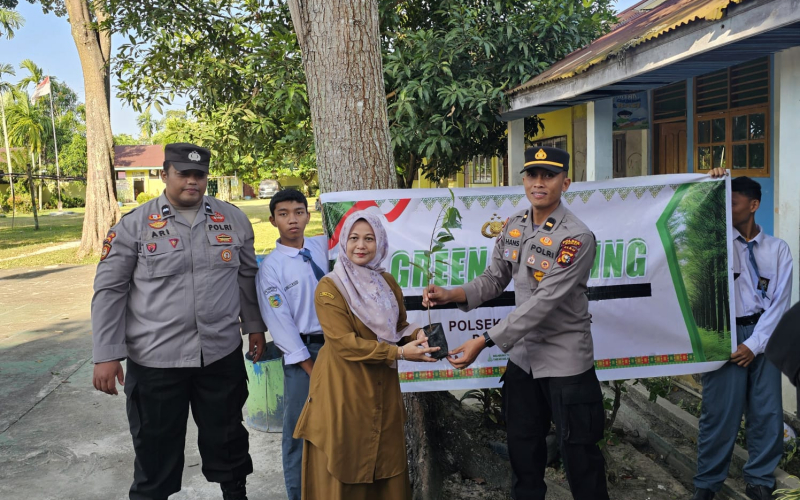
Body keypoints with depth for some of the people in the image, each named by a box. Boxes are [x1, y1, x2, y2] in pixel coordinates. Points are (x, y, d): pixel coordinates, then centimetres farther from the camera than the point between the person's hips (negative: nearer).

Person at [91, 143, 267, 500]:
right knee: (155, 447, 12)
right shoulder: (134, 225, -6)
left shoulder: (233, 219, 3)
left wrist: (254, 326, 13)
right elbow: (109, 290, -5)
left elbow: (247, 277, 13)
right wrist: (106, 355, -9)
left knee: (227, 436, 19)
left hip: (222, 353, 3)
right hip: (154, 358, -2)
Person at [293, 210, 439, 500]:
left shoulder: (388, 283, 8)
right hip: (343, 390, -5)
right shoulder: (329, 287, -11)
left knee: (386, 461, 13)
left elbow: (399, 328, 12)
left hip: (383, 388, 6)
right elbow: (344, 343, -19)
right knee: (344, 465, 4)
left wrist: (418, 336, -12)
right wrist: (399, 353, -22)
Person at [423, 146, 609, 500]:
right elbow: (494, 279, 6)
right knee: (522, 448, 19)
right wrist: (451, 295, -13)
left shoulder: (577, 238, -21)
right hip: (522, 356, 6)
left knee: (578, 454, 8)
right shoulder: (513, 227, 1)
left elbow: (544, 302, -26)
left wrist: (484, 342, -29)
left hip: (566, 361, -6)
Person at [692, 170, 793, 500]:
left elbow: (780, 301, 0)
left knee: (767, 412, 5)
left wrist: (754, 343, -8)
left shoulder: (778, 249, 6)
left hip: (763, 334, 2)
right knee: (720, 411, -2)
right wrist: (711, 186, -13)